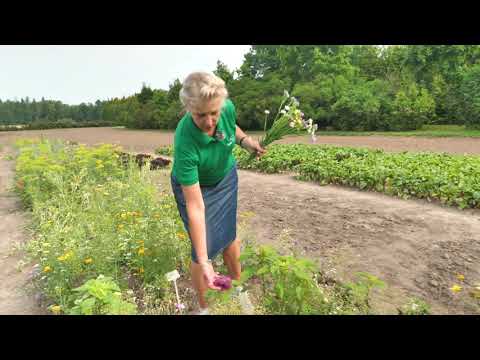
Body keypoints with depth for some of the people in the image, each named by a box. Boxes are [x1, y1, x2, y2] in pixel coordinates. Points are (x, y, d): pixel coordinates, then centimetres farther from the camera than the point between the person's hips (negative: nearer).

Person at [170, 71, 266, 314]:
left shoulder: (227, 108, -27)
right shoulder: (185, 143, -40)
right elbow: (195, 207, -38)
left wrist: (245, 140, -19)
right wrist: (203, 262, -37)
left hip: (226, 178, 4)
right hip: (193, 187, -4)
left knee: (229, 235, 16)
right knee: (204, 248, -3)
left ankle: (237, 285, 42)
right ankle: (204, 307, 24)